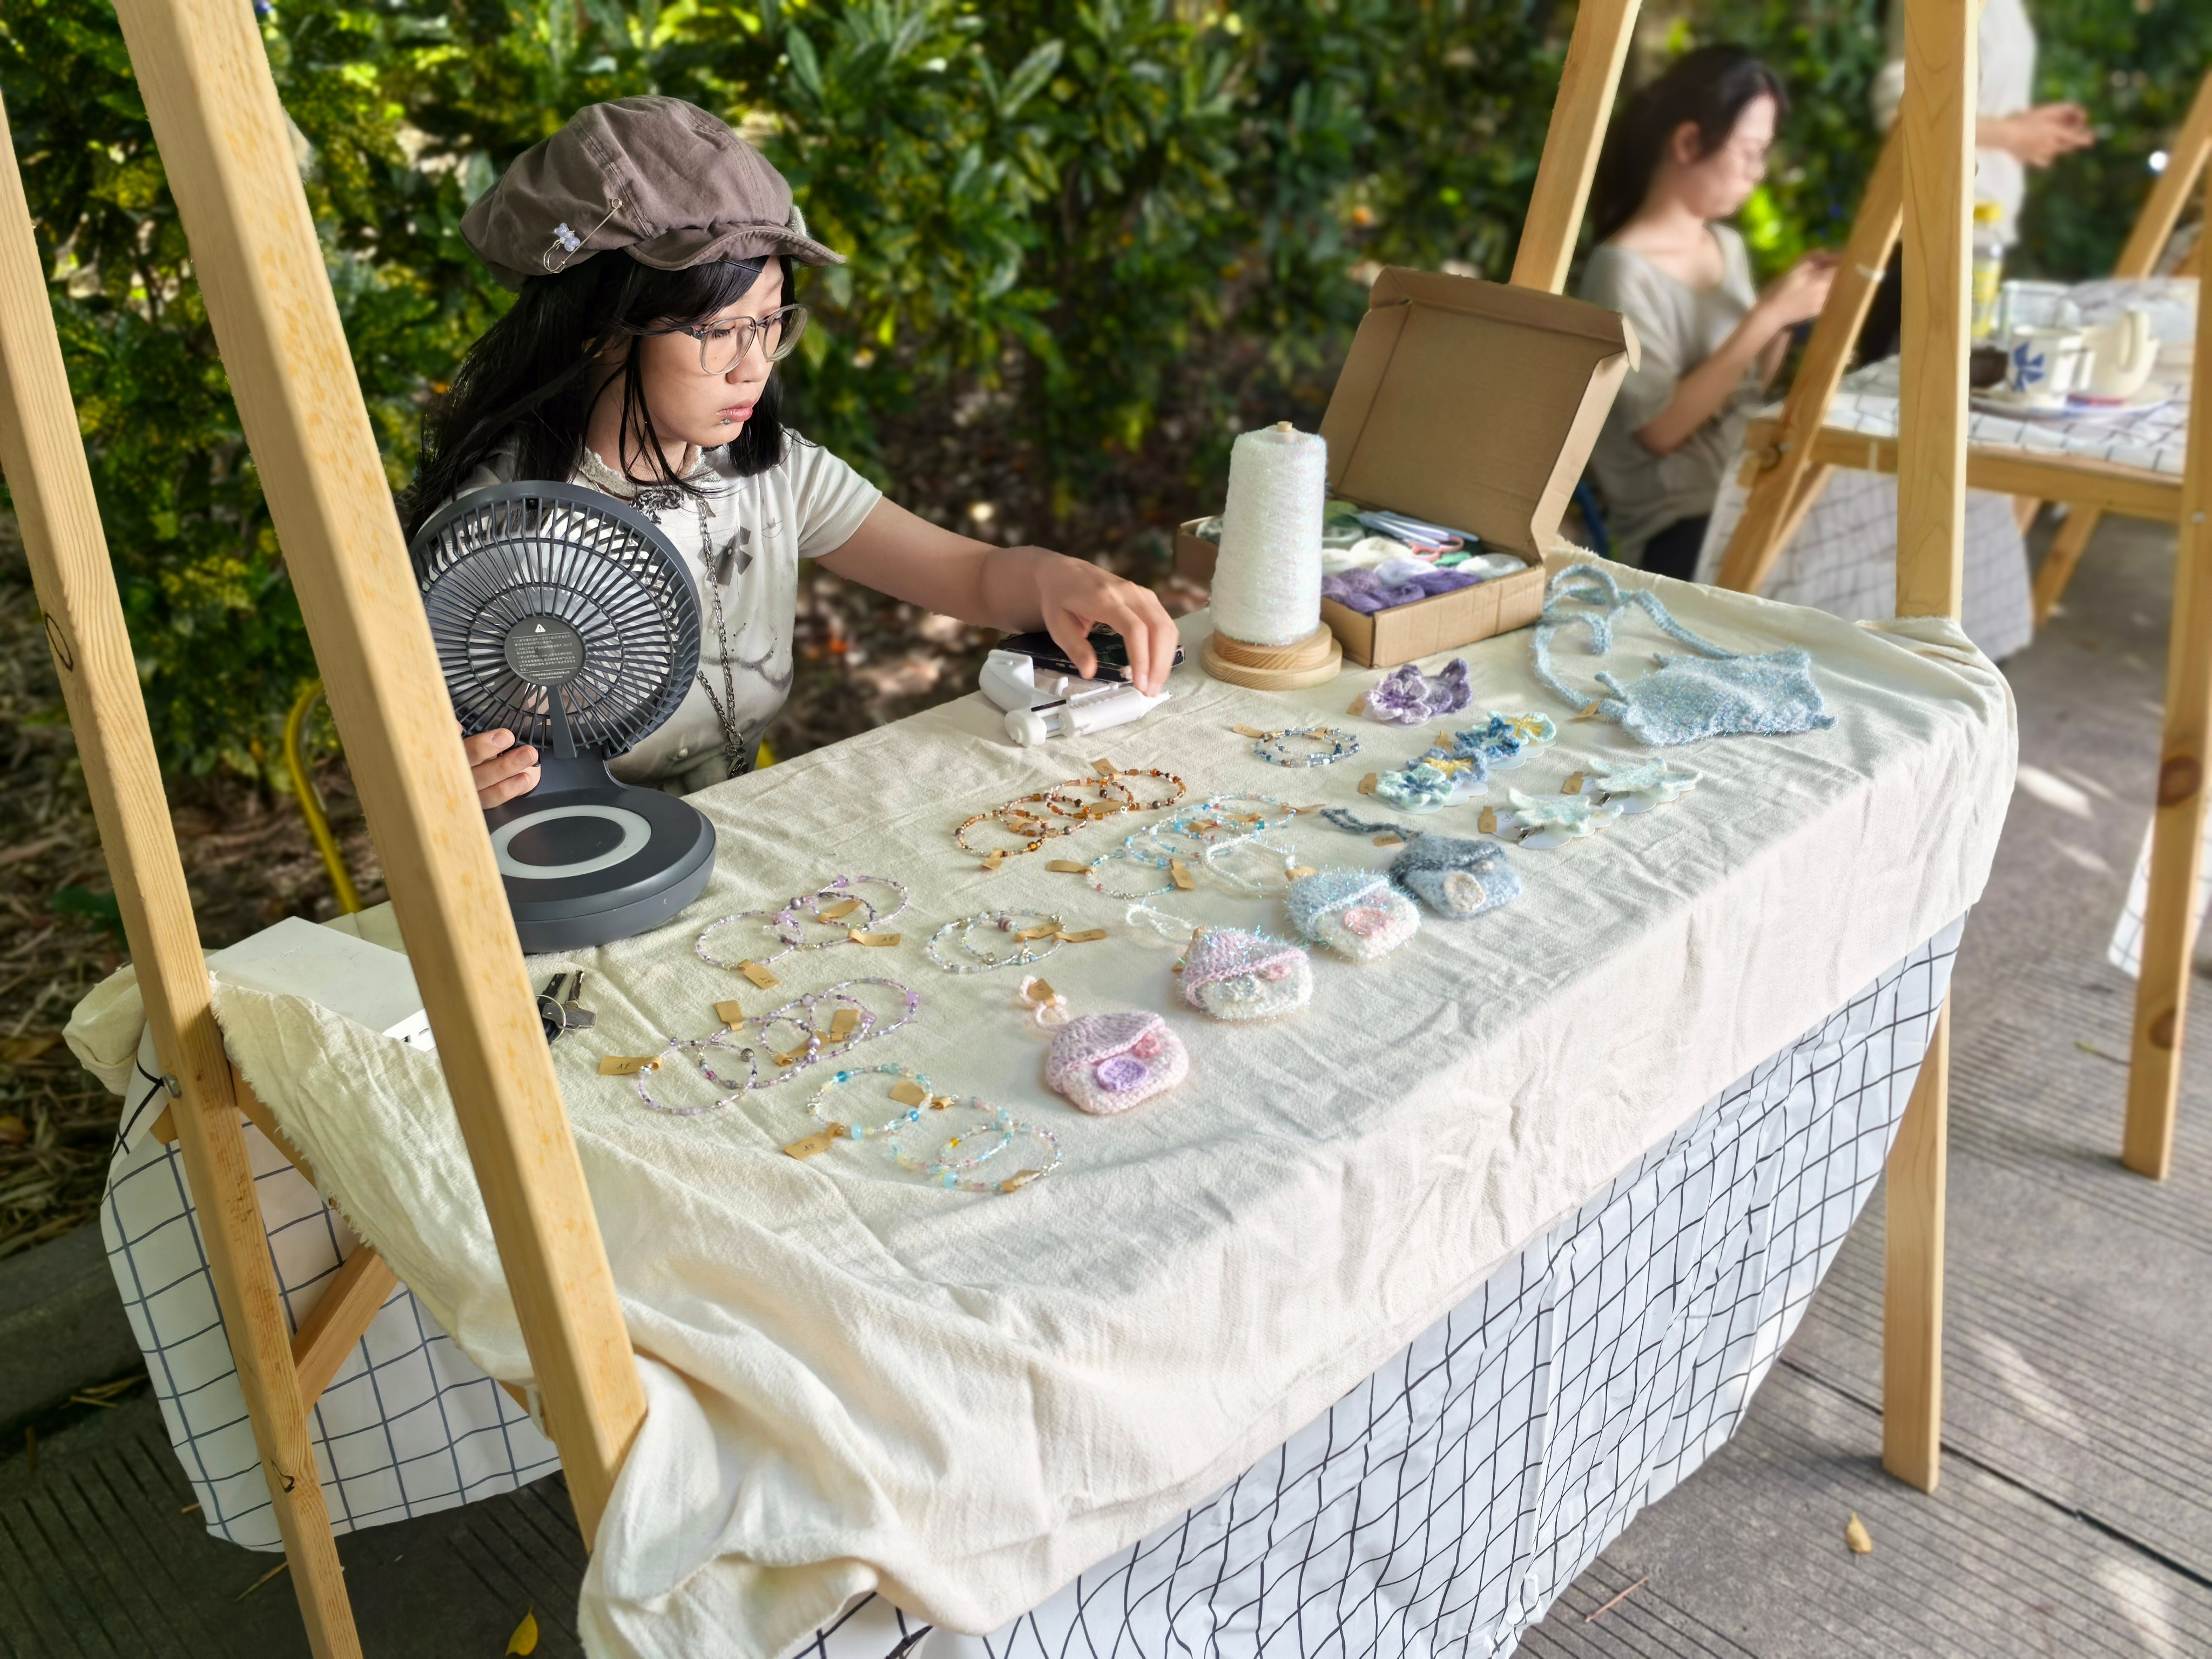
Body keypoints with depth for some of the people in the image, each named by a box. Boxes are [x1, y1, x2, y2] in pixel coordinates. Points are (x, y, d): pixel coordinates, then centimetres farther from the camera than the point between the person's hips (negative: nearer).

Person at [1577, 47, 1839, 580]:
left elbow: (1746, 392, 16)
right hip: (1677, 523, -7)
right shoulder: (1624, 270, -13)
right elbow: (1662, 428, -19)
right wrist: (1767, 315, -18)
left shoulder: (1728, 246, 11)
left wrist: (1785, 320, -2)